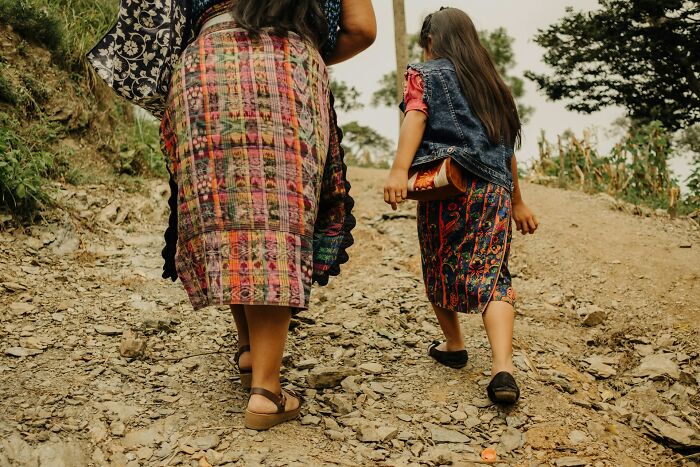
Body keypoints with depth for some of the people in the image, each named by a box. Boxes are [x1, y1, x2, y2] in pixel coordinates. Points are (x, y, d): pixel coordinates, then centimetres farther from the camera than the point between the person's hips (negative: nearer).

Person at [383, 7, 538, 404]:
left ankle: (454, 345, 31)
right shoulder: (492, 83, 22)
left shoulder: (425, 75, 8)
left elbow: (415, 118, -12)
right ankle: (503, 368, -20)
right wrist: (518, 201, 29)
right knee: (491, 275, -2)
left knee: (440, 269, 16)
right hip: (494, 190, 4)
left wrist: (399, 170, -26)